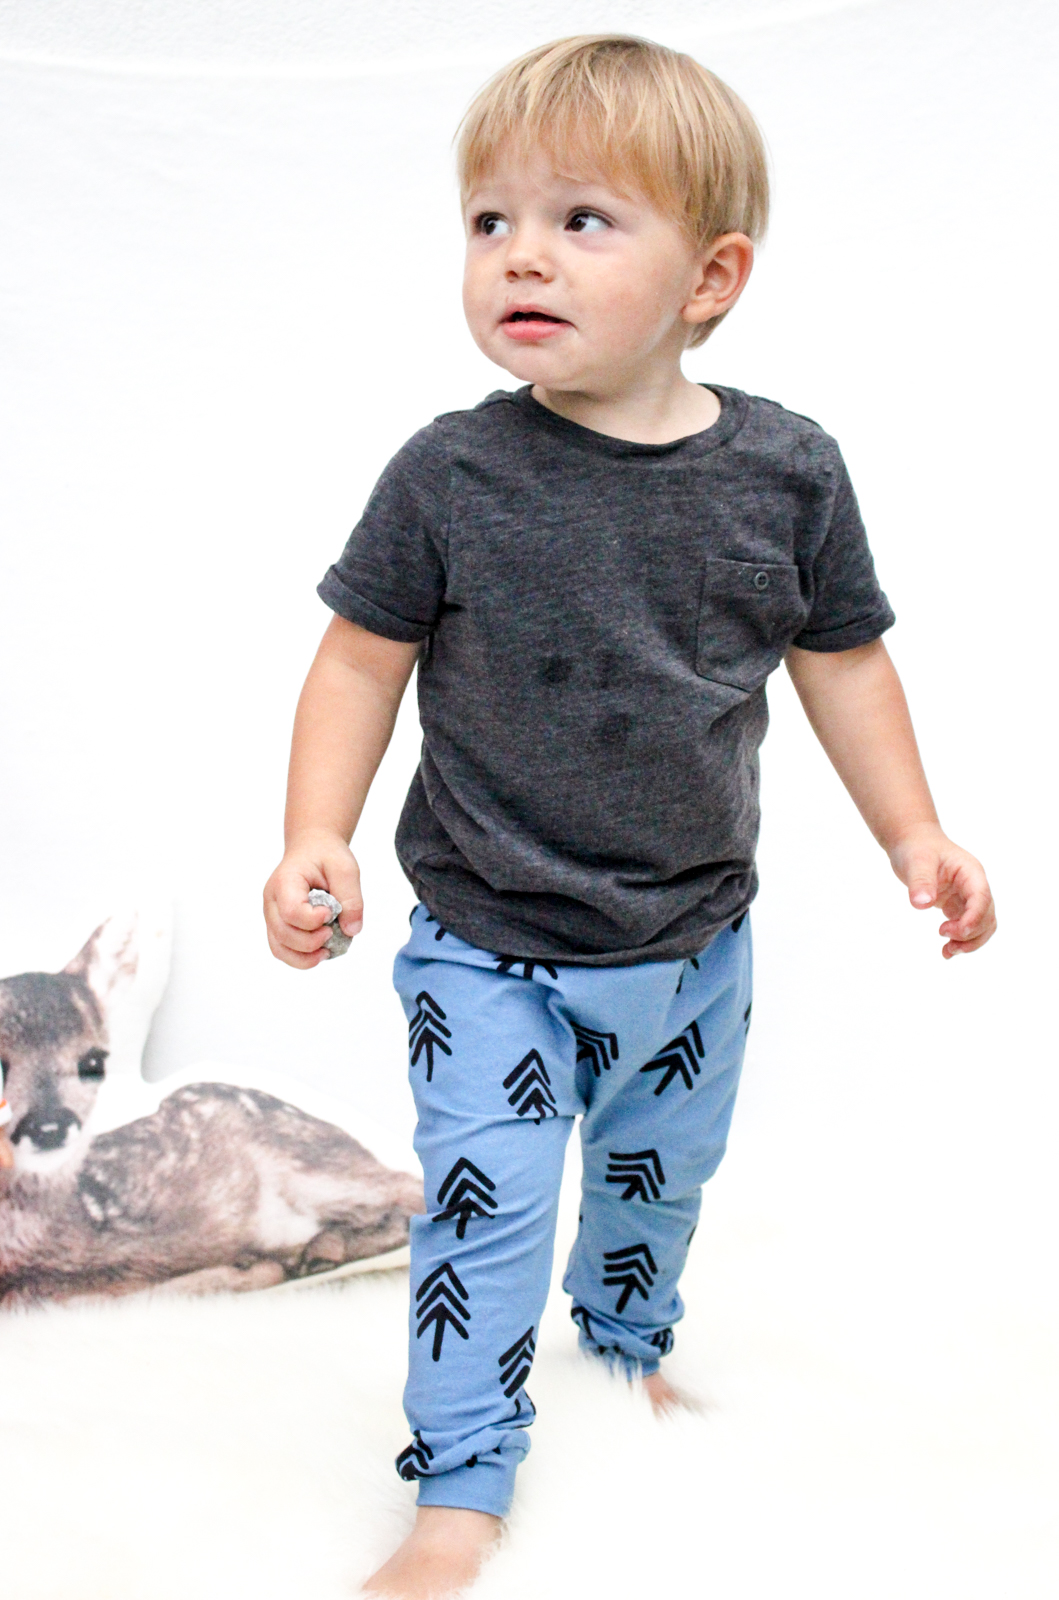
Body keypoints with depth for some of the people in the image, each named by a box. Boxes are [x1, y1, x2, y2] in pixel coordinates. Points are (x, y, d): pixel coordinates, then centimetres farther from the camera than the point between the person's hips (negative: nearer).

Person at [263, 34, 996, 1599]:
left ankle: (627, 1339, 54)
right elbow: (364, 658, -6)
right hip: (486, 950, -3)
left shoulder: (787, 471, -8)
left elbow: (842, 659, 3)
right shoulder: (451, 475, -14)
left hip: (692, 943, 3)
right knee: (481, 1207, -1)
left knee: (662, 1171, 23)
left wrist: (913, 833, 2)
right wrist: (315, 837, -16)